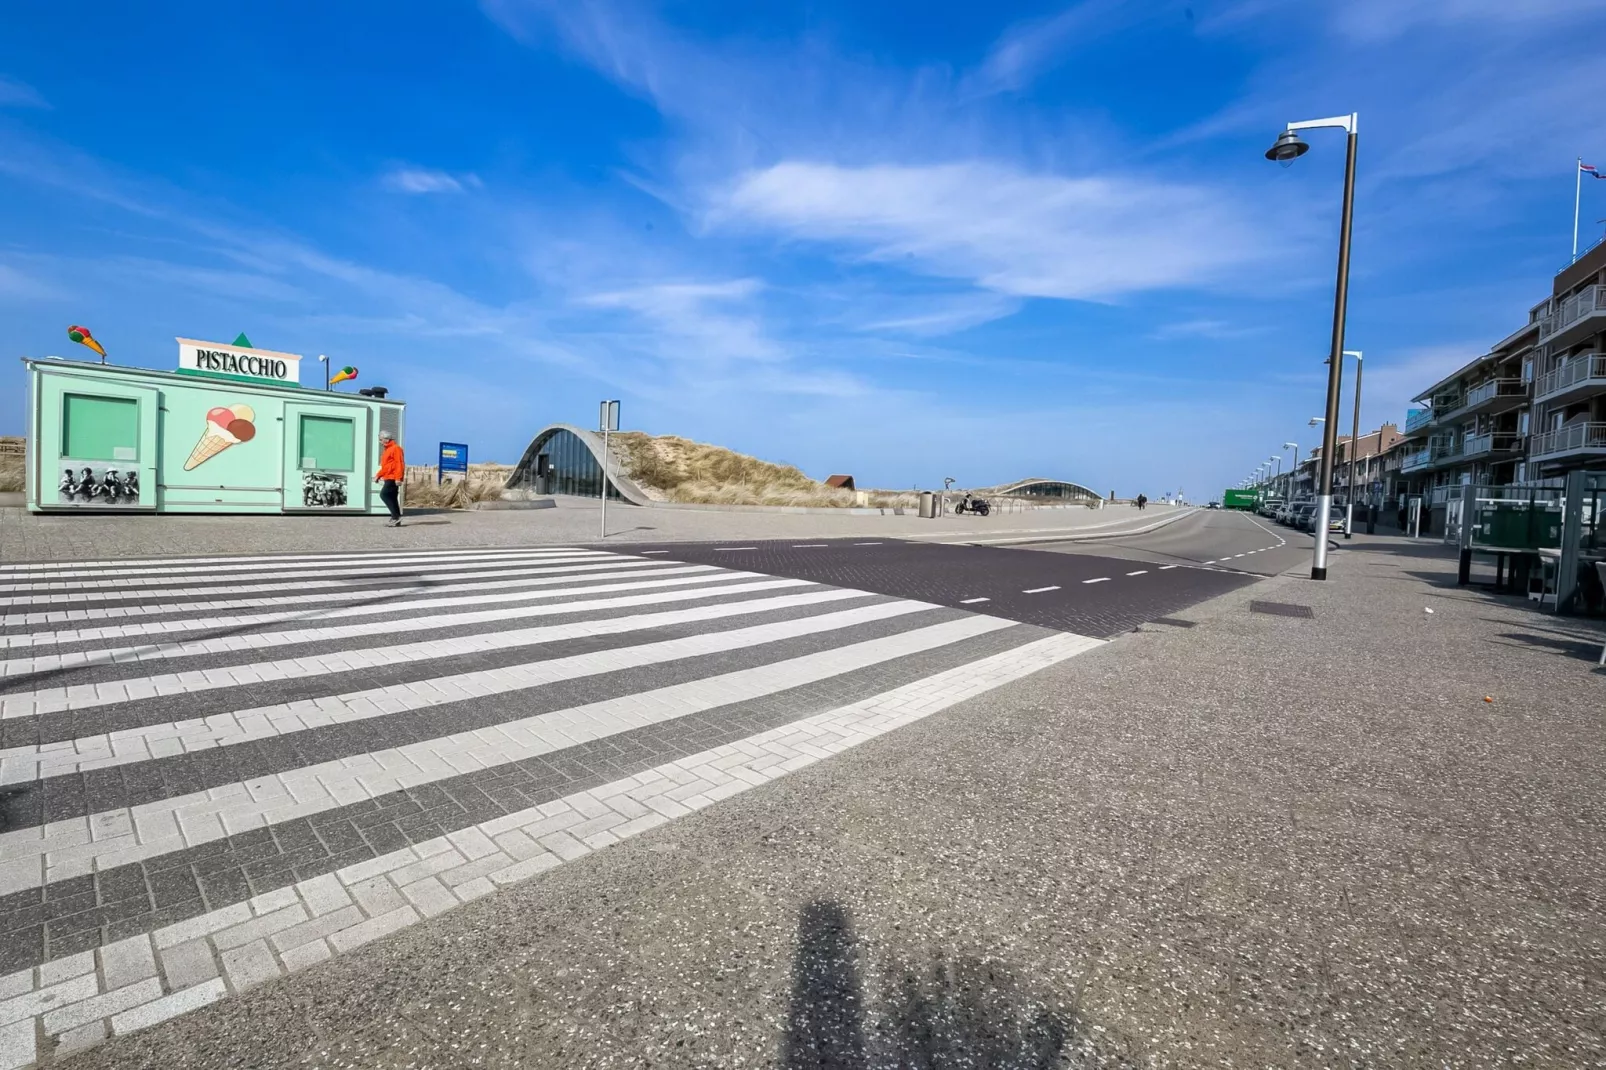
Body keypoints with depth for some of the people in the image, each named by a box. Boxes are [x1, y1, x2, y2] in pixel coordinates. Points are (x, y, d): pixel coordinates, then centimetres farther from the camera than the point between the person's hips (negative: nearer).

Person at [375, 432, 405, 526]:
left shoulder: (395, 448, -8)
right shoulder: (386, 450, 22)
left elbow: (399, 464, -17)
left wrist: (398, 478, -23)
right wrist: (378, 475, 17)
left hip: (393, 478, -10)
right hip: (388, 478, 10)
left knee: (384, 494, -16)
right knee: (392, 498, 7)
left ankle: (396, 516, -14)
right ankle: (396, 520, 8)